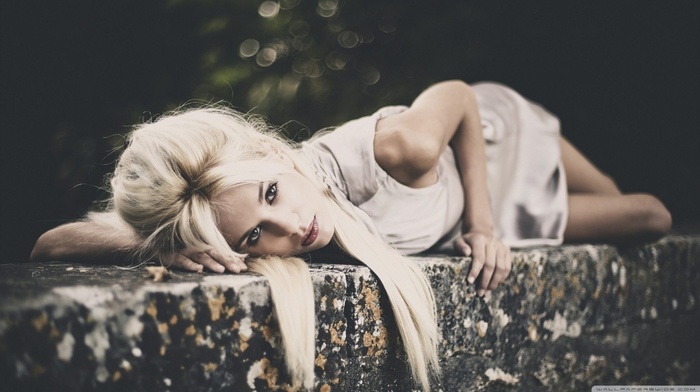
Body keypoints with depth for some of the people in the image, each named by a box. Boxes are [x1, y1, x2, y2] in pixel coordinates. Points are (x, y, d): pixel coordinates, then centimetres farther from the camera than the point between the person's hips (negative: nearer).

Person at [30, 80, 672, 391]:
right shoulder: (253, 233, -40)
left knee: (651, 218, 27)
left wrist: (483, 221, -23)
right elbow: (52, 246, -41)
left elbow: (460, 95, -24)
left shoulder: (396, 148, -47)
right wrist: (172, 248, -56)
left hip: (496, 138, 0)